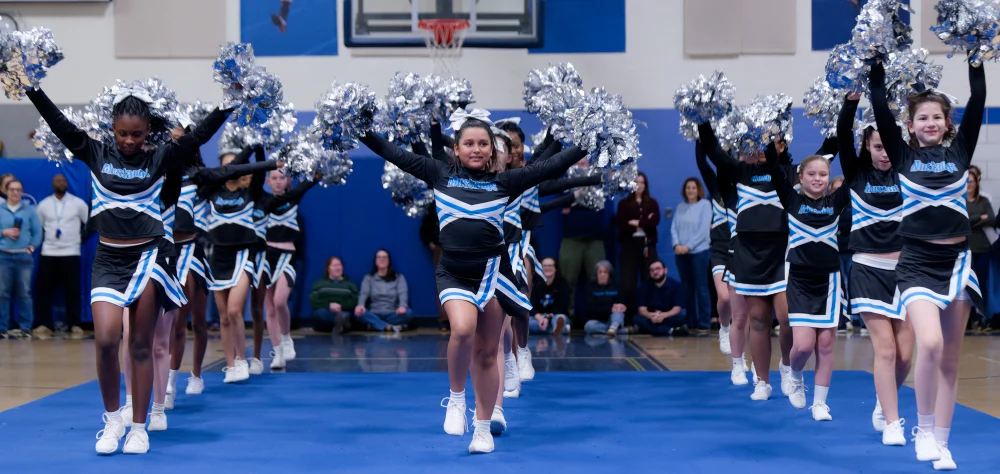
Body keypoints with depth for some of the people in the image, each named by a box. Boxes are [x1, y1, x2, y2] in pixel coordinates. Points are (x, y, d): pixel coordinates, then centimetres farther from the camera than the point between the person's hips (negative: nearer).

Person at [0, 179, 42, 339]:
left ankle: (25, 327, 6)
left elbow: (37, 232, 7)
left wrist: (32, 247, -3)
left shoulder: (30, 210, 8)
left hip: (24, 256, 0)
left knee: (24, 293, 0)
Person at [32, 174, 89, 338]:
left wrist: (81, 238, 4)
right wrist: (41, 242, 7)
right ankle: (45, 325, 3)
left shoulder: (78, 203, 1)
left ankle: (74, 325, 2)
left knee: (72, 290, -2)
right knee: (43, 289, -2)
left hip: (71, 253, -2)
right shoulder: (44, 204, 7)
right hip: (48, 253, 2)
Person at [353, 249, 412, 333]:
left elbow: (403, 293, -7)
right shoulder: (368, 278, 11)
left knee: (408, 312, -32)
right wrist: (360, 305, -31)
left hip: (392, 315, 0)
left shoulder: (399, 277, 10)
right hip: (375, 315, 0)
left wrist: (402, 306, -32)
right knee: (358, 313, -32)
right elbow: (364, 293, -5)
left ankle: (376, 325, -27)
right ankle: (390, 327, -39)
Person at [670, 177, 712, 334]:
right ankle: (690, 322, 14)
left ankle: (704, 324, -1)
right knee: (687, 289, 8)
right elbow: (674, 228, 6)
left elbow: (704, 230, -8)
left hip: (699, 251, -4)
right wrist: (676, 245, -12)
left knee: (701, 288, -3)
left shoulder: (705, 204, -1)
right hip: (681, 253, 4)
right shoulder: (680, 207, 11)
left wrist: (688, 246, -13)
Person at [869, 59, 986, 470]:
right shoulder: (903, 155, 3)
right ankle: (924, 428, -1)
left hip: (957, 261, 3)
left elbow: (977, 101, 0)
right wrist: (877, 63, -7)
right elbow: (880, 107, -5)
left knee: (949, 359, 6)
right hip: (917, 262, -2)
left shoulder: (960, 152, 6)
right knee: (929, 344, -22)